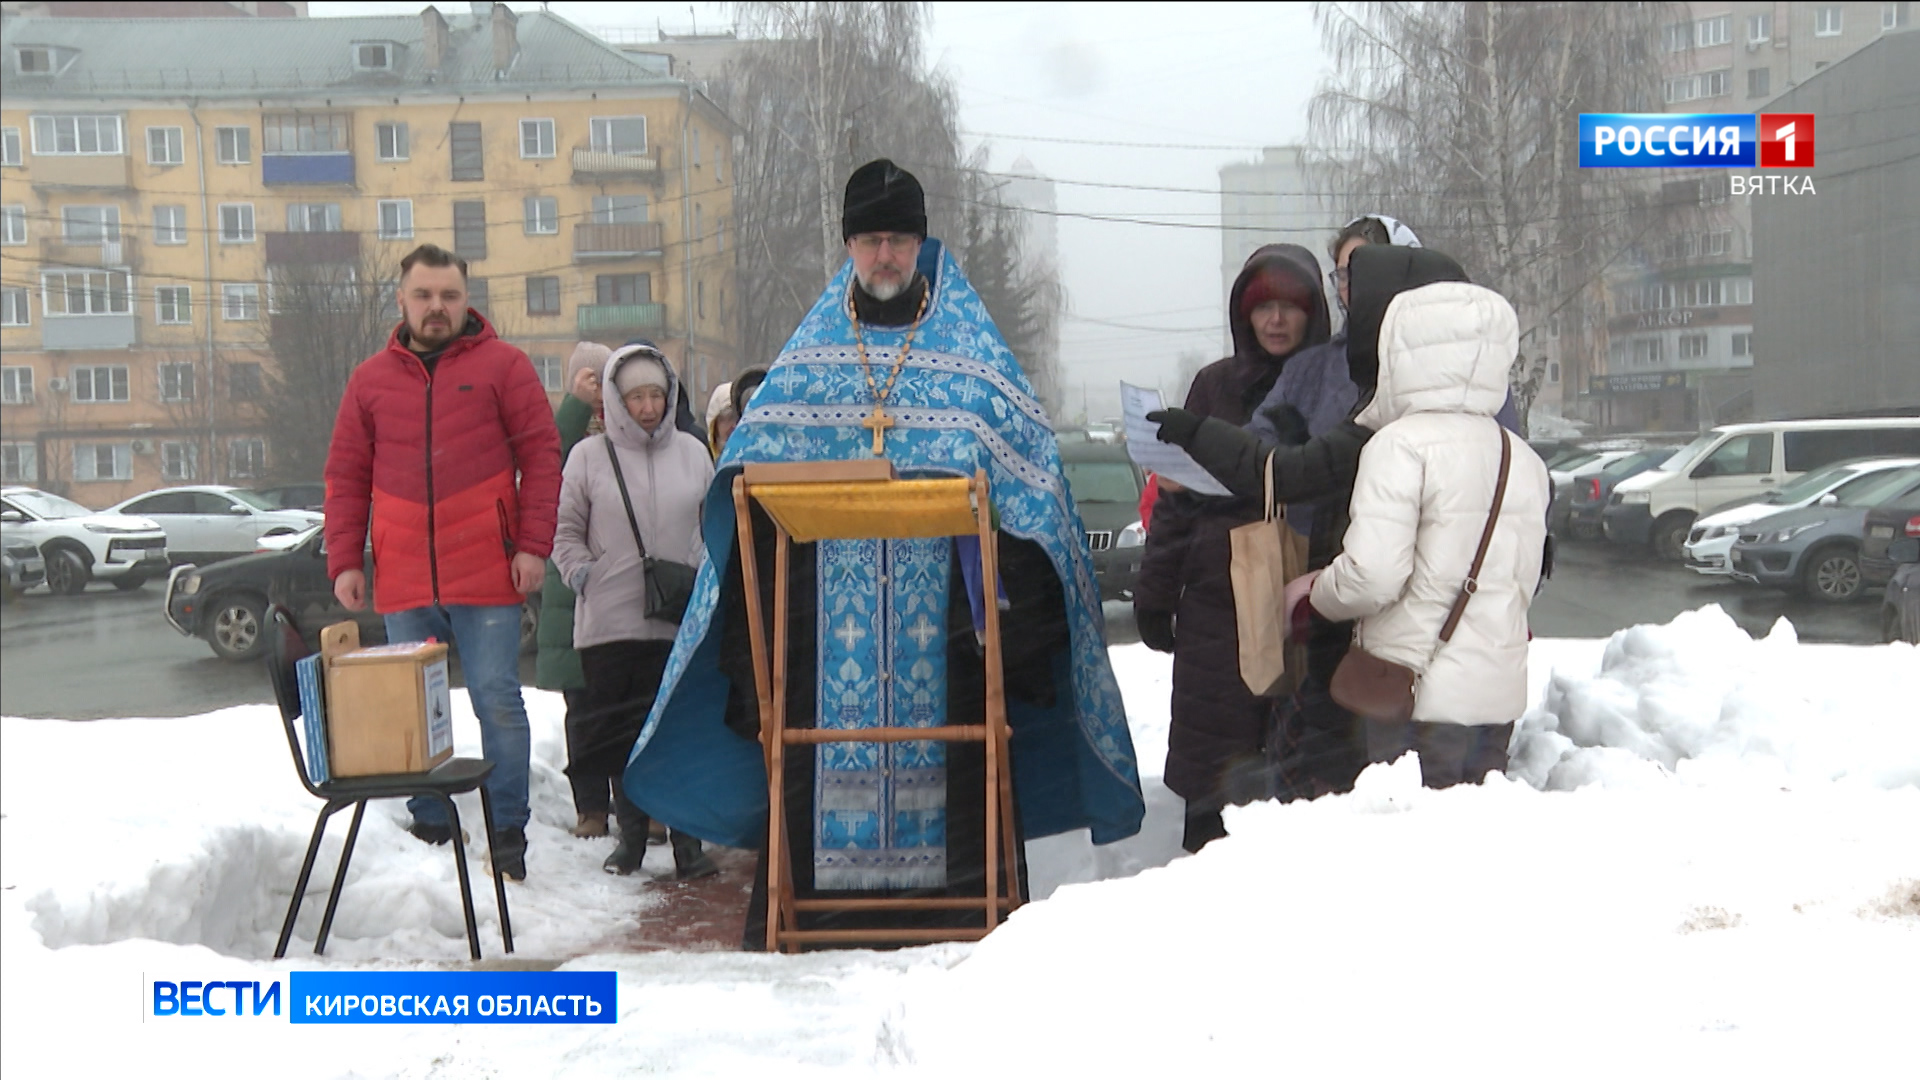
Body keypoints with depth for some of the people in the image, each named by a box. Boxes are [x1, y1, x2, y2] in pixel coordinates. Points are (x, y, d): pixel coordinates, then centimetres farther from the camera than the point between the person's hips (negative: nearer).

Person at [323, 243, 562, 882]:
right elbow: (345, 478, 13)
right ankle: (429, 832, 18)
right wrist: (343, 562, 5)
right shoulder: (370, 380, 12)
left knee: (498, 703, -1)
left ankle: (508, 834, 8)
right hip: (403, 582, 3)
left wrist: (533, 544, -7)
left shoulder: (503, 366, 3)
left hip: (487, 575, -3)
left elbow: (541, 456, 0)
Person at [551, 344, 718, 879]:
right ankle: (630, 834, 18)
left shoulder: (693, 453, 9)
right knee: (619, 730, 4)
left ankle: (686, 837, 9)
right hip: (611, 620, -1)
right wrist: (580, 572, -6)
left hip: (681, 620, 1)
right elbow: (564, 530, 9)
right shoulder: (589, 456, 3)